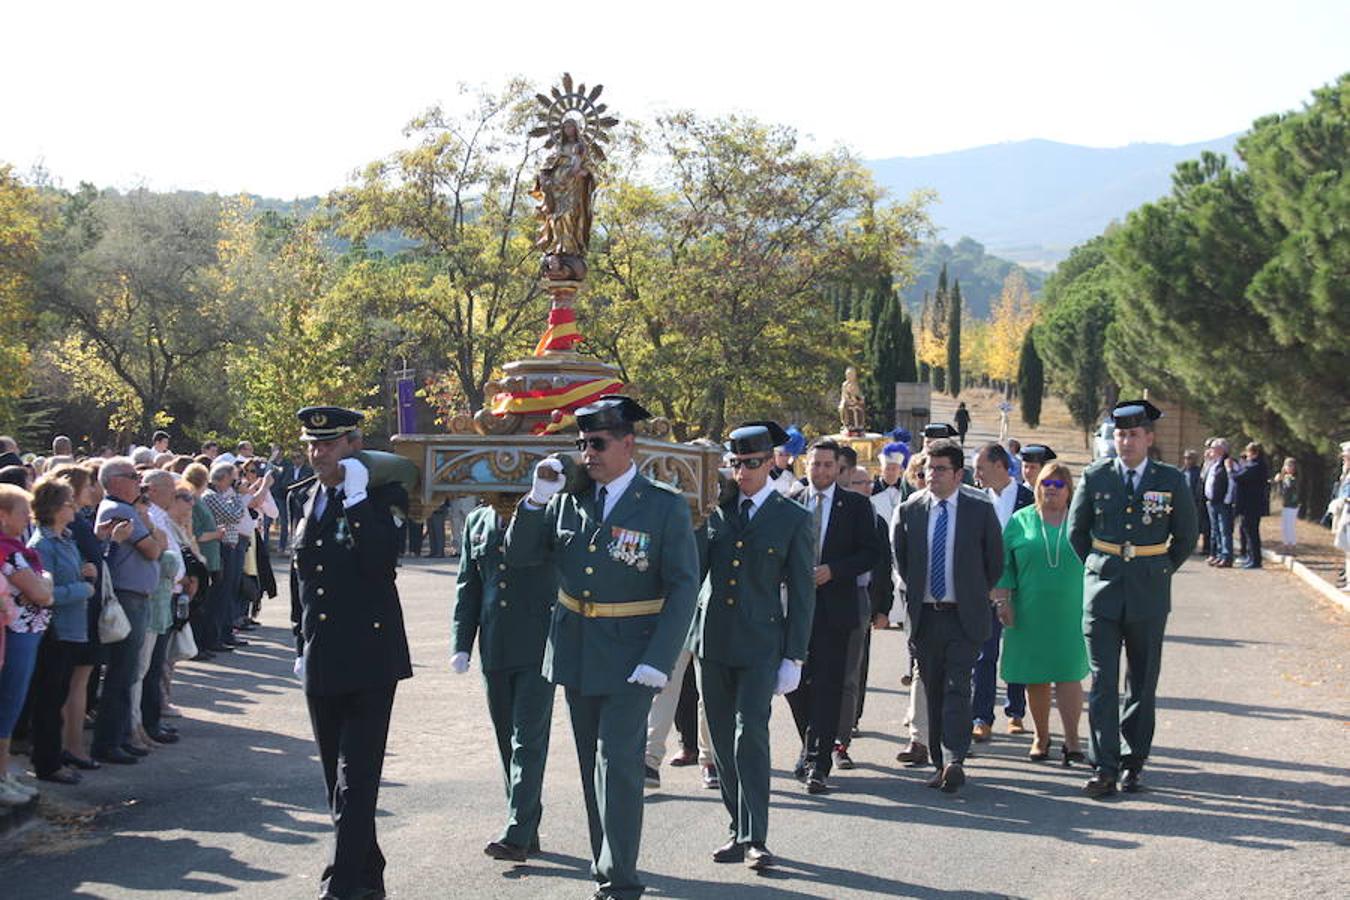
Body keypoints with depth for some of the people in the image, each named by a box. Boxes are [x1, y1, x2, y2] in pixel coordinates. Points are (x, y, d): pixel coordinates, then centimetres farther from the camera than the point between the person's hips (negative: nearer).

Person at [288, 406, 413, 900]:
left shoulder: (381, 496, -7)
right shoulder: (301, 497, 12)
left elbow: (380, 563, -23)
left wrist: (357, 499, -23)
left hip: (369, 656, -7)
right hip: (320, 661, 7)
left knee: (355, 779, -8)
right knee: (338, 779, 13)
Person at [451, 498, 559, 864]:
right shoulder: (477, 522, 10)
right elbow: (467, 588, 12)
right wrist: (461, 645, 6)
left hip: (538, 647, -5)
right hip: (494, 650, 5)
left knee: (528, 739, -7)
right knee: (507, 741, 9)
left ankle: (517, 835, -7)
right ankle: (528, 831, 18)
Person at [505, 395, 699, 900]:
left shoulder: (666, 507, -7)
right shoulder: (567, 501, 5)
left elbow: (683, 588, -9)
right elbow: (518, 556, 8)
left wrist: (659, 661, -17)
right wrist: (537, 498, -8)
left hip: (629, 660, -5)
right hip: (575, 653, 5)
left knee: (617, 765, -10)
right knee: (592, 767, 13)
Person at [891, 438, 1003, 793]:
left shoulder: (980, 509, -2)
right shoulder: (908, 510, 3)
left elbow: (995, 560, 7)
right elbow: (899, 558, 16)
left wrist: (974, 596, 10)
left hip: (964, 616, -3)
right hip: (925, 615, 3)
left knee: (957, 688, -12)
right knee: (933, 692, 6)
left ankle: (955, 761, -18)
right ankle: (940, 763, 12)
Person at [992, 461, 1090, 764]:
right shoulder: (1019, 521, 6)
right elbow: (1004, 565, 6)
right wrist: (1002, 600, -2)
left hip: (1070, 613, -1)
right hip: (1029, 613, 1)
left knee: (1068, 675, -6)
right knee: (1035, 678, 8)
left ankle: (1071, 740, -3)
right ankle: (1040, 736, 22)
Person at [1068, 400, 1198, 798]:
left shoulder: (1171, 480, 0)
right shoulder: (1094, 476, 1)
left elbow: (1186, 536, 12)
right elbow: (1076, 530, 14)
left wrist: (1160, 572, 12)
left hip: (1149, 593, 0)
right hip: (1102, 589, 0)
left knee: (1142, 683, 8)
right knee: (1102, 681, -5)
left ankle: (1133, 761, 19)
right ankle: (1105, 769, -4)